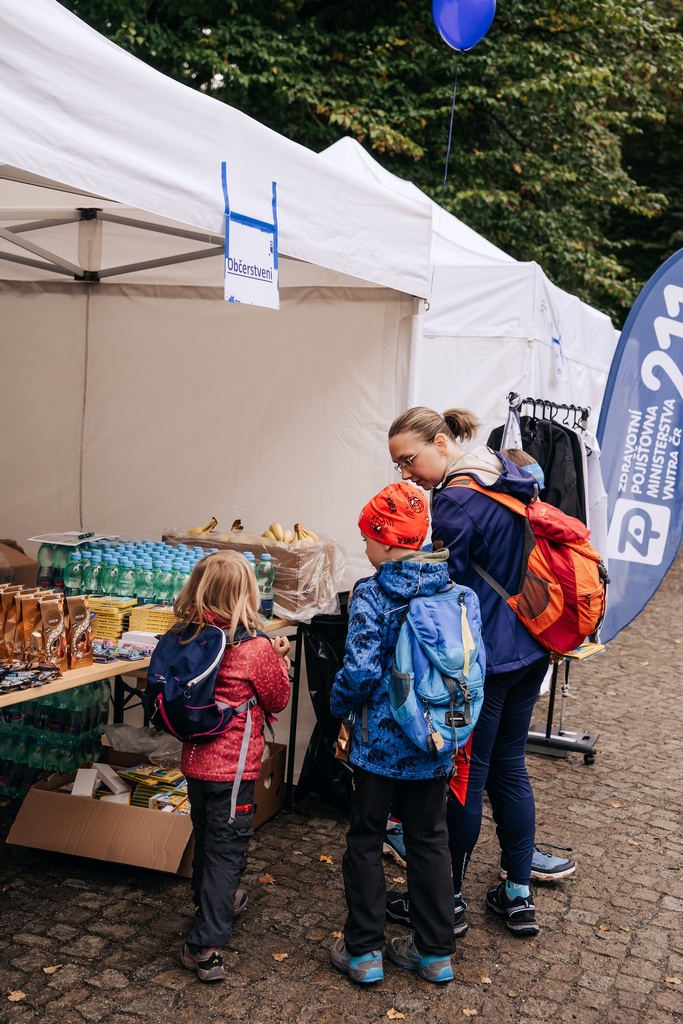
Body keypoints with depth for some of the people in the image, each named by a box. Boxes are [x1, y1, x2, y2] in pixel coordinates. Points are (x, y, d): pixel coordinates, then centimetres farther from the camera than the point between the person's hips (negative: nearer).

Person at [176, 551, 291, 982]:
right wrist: (280, 660, 10)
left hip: (195, 760, 6)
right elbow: (277, 701, -6)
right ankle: (204, 945, 2)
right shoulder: (256, 648, -20)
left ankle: (213, 900, 47)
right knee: (227, 848, 3)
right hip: (233, 767, -6)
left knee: (206, 836, 25)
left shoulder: (184, 636, -5)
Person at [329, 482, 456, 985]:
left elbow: (361, 669, -23)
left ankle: (363, 951, 20)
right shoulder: (453, 590, -2)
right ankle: (435, 952, 26)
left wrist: (340, 703, -3)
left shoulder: (372, 595, -17)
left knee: (366, 839, 12)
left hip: (381, 740, -5)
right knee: (430, 839, 17)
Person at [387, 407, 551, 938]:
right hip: (530, 650, 9)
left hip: (484, 659, -9)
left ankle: (448, 898, 20)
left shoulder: (456, 500, -19)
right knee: (510, 767, 18)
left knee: (465, 777, 5)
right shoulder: (514, 479, 9)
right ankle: (520, 895, 27)